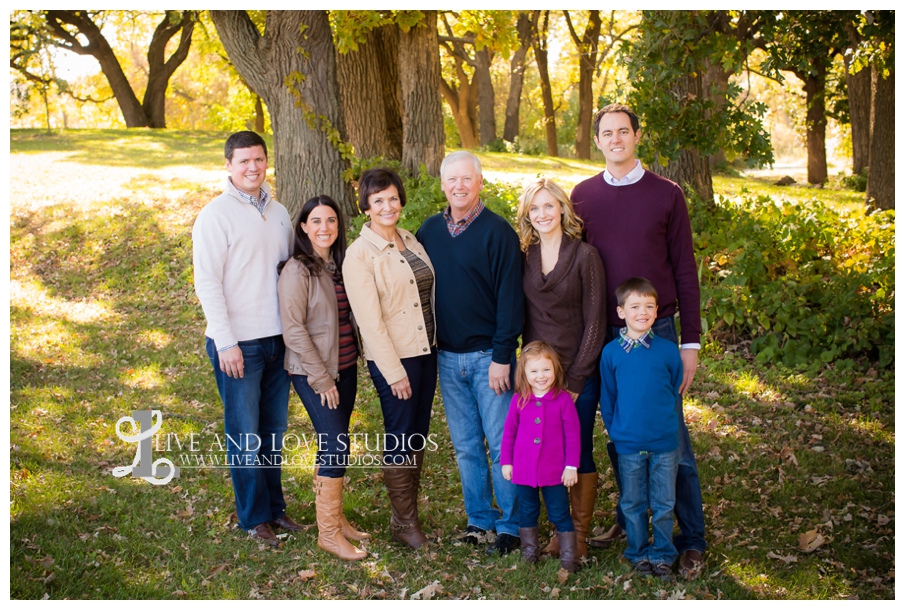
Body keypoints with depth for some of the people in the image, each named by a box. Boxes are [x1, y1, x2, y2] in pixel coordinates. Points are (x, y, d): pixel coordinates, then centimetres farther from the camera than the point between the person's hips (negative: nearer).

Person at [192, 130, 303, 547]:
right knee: (245, 434, 3)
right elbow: (207, 282, -11)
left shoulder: (278, 213, 10)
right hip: (238, 343, -6)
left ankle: (275, 507, 27)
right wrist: (226, 343, -16)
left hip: (278, 339, 6)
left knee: (274, 429, 14)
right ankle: (254, 517, 16)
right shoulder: (216, 215, -8)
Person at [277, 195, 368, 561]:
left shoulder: (340, 265, 9)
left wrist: (347, 365, 10)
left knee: (335, 444, 12)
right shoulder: (297, 271, -13)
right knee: (336, 444, -10)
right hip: (312, 372, -7)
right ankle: (328, 533, 0)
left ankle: (335, 517, 24)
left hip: (345, 367, 7)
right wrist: (321, 378, -15)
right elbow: (293, 329, -16)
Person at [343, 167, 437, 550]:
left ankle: (412, 514, 27)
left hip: (426, 350, 7)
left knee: (418, 436, 14)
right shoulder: (359, 254, -12)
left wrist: (436, 343, 7)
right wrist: (394, 372, -16)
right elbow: (369, 320, -15)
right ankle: (403, 523, 18)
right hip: (392, 358, -7)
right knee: (399, 440, 3)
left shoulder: (410, 241, 9)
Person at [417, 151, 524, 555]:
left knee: (502, 444, 0)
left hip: (488, 355, -5)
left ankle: (510, 526, 11)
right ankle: (479, 519, 24)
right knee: (466, 446, 12)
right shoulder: (429, 231, 8)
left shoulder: (497, 231, -7)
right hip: (447, 356, 5)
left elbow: (510, 298, -10)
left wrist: (502, 356, -14)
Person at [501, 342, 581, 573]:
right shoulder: (519, 400, -3)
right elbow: (509, 431, 5)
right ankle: (529, 555, 33)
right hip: (524, 471, 3)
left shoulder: (563, 400, -11)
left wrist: (571, 466, -8)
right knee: (527, 513, 17)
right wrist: (506, 461, 5)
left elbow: (573, 434, -7)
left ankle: (569, 558, 19)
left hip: (555, 472, -3)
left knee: (560, 514, 7)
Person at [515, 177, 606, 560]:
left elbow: (595, 323, -7)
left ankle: (580, 535, 17)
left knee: (580, 455, 4)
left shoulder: (584, 256, -6)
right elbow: (526, 318, 9)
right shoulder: (525, 257, 5)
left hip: (579, 374, -3)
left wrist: (575, 381, -10)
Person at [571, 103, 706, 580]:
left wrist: (691, 342, -3)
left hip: (657, 331, -2)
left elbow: (684, 270, 1)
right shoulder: (583, 196, 6)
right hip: (605, 333, 3)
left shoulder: (666, 194, 0)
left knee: (671, 437, 0)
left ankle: (692, 540, 10)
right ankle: (628, 518, 28)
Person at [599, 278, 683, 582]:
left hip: (665, 443, 0)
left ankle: (662, 556, 23)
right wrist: (615, 431, 6)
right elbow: (607, 398, 5)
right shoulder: (611, 352, -4)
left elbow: (676, 391, 6)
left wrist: (666, 425, 9)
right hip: (628, 443, 0)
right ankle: (639, 554, 27)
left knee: (663, 503, 9)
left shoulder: (667, 350, -5)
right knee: (633, 503, 12)